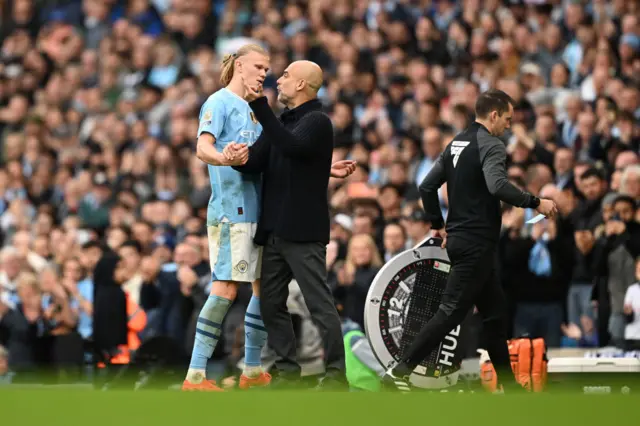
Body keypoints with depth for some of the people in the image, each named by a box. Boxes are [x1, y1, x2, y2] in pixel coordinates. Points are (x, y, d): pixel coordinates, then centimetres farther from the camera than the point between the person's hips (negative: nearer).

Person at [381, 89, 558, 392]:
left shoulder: (456, 144, 14)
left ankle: (507, 384, 21)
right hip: (477, 244, -10)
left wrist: (438, 225, 21)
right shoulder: (490, 146, -13)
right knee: (450, 313, -10)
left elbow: (427, 187, 15)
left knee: (494, 311, 16)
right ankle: (399, 373, -14)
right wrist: (536, 203, -24)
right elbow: (498, 186, -31)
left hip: (459, 239, 10)